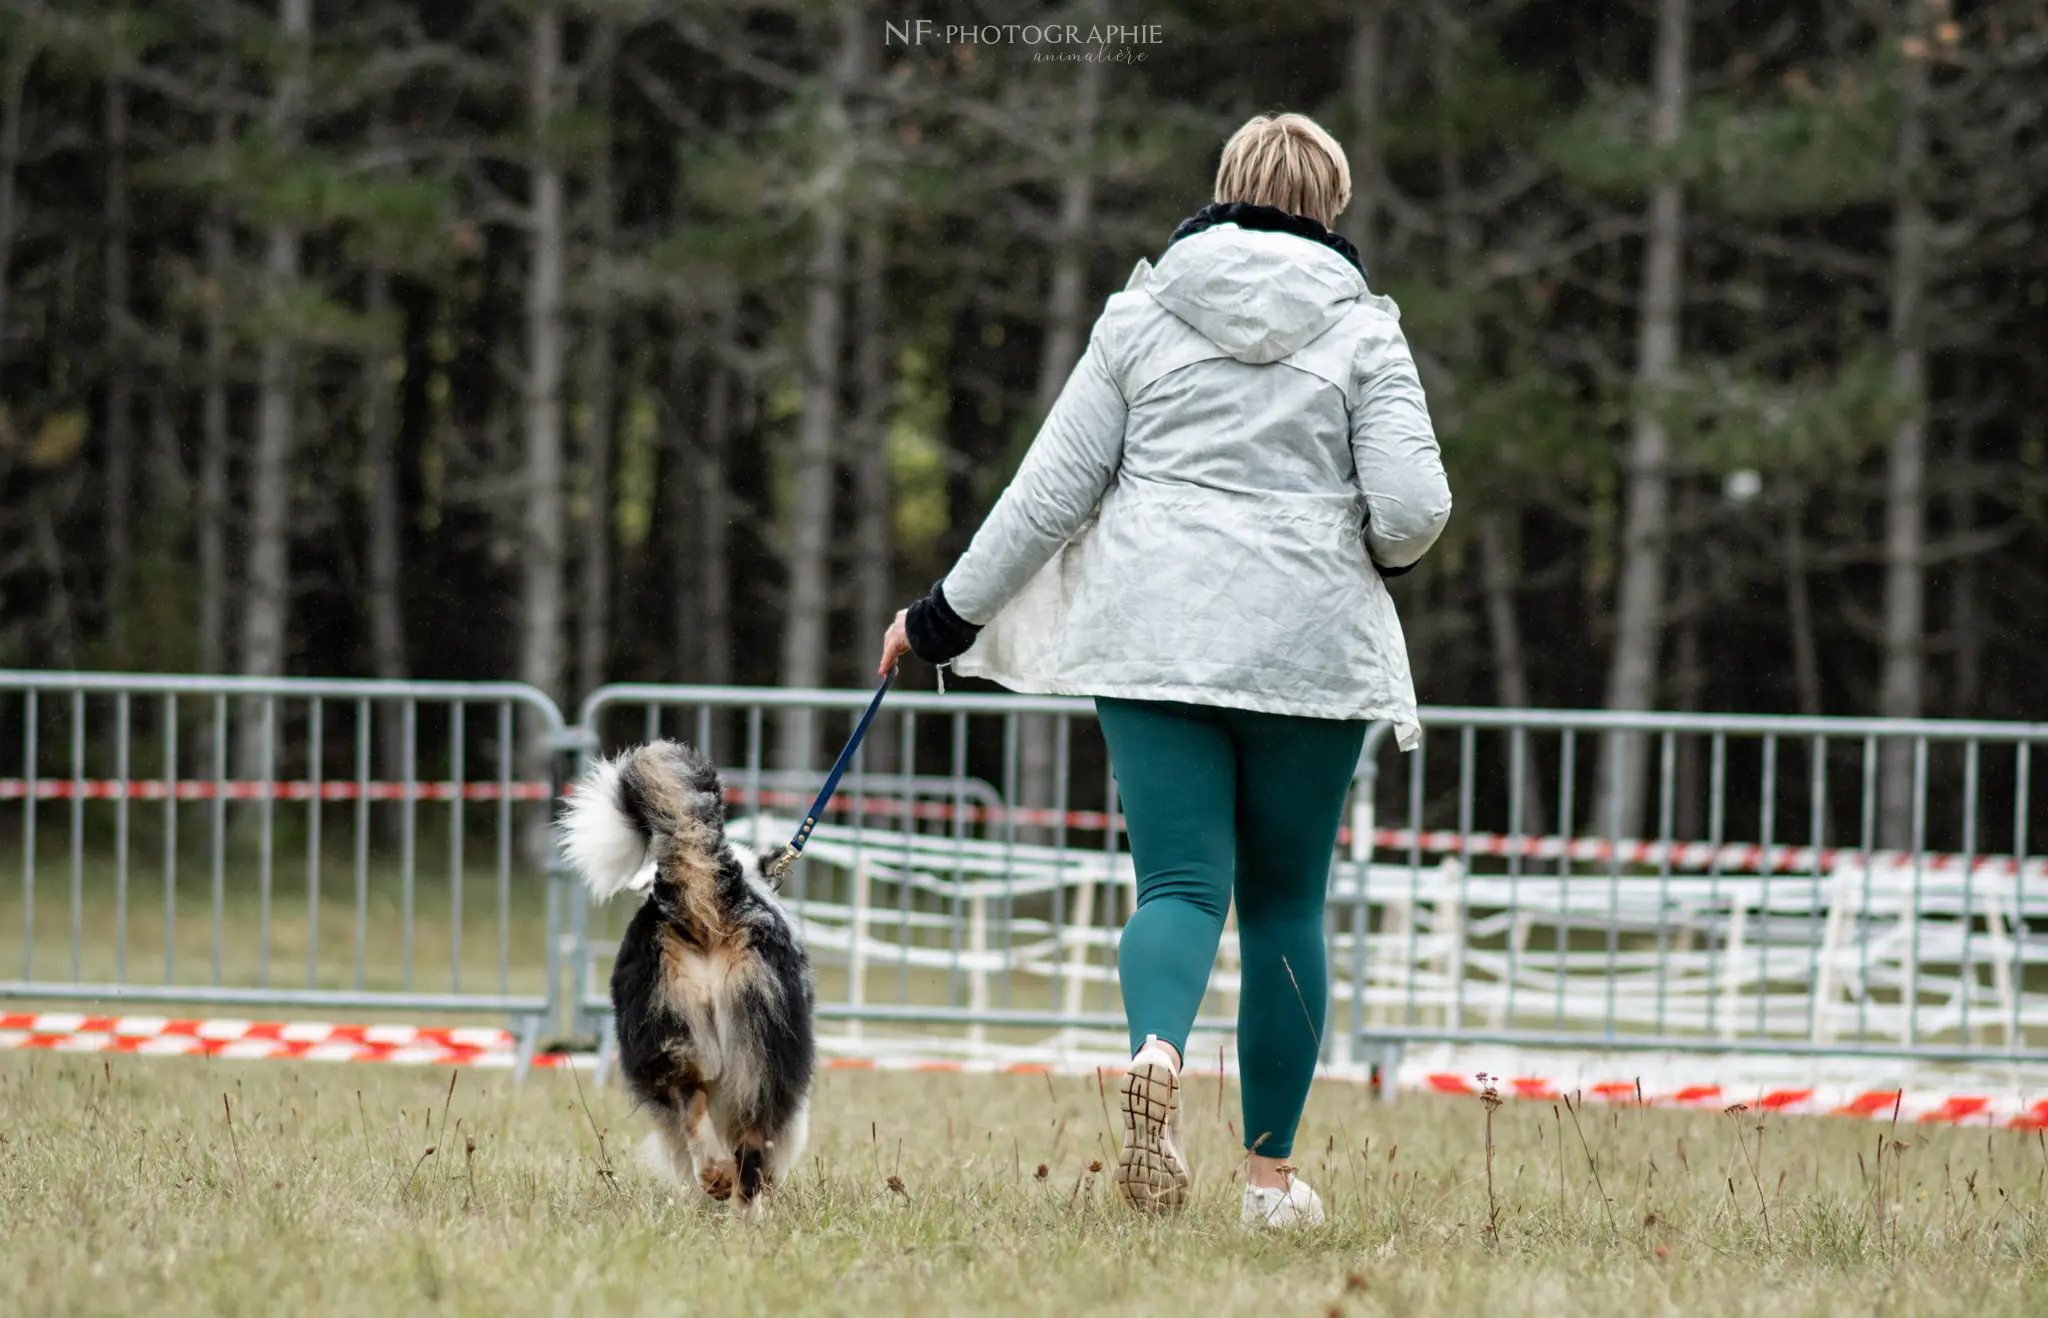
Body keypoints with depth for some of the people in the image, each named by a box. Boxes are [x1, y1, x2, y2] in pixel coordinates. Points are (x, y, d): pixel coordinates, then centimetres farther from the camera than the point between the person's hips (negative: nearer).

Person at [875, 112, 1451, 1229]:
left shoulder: (1142, 312, 6)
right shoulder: (1361, 330, 2)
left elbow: (1053, 488, 5)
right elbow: (1411, 509, -7)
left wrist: (949, 611, 13)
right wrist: (1382, 552, 17)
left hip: (1155, 637, 1)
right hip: (1307, 649, -1)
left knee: (1180, 884, -3)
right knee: (1284, 901, 11)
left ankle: (1155, 1048, -36)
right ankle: (1271, 1172, 13)